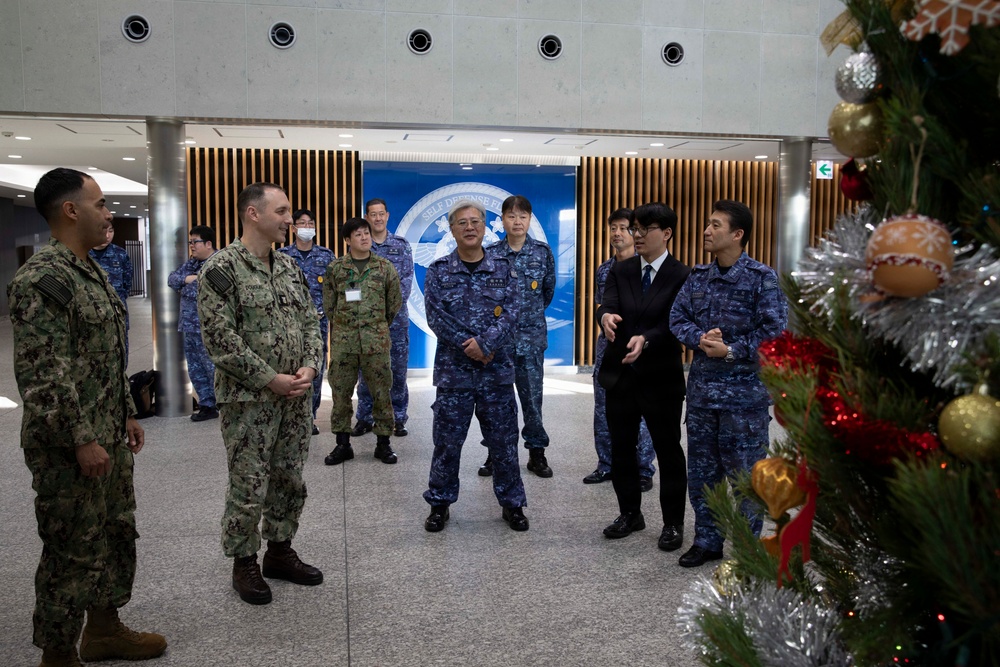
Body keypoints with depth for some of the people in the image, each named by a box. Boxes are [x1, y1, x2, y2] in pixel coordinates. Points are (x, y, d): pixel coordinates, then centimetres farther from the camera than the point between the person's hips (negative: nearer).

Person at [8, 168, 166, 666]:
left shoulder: (92, 272, 12)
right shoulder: (40, 280, -19)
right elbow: (43, 374, -23)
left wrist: (128, 414, 18)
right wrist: (82, 440, -21)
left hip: (110, 438, 10)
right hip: (71, 447, -9)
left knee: (116, 535, 19)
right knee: (73, 552, 3)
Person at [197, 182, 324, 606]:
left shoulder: (290, 267, 10)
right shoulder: (222, 268, -12)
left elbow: (310, 321, 13)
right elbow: (220, 339, -17)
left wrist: (309, 367, -5)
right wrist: (271, 379, -17)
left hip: (297, 397, 7)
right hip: (248, 400, -6)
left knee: (290, 479, 15)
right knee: (248, 488, 3)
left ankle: (280, 551, 31)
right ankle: (244, 563, 21)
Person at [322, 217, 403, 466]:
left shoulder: (385, 267, 4)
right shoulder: (335, 268, 4)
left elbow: (394, 303, 10)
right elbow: (329, 304, 11)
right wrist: (344, 327, 13)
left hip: (376, 341, -1)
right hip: (343, 341, 1)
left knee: (381, 393, 3)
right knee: (340, 393, 6)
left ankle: (383, 443, 16)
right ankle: (342, 444, 18)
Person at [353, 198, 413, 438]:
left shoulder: (402, 245, 5)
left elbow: (407, 280, -1)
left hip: (396, 317, 0)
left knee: (398, 369, 3)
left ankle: (398, 419, 12)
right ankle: (364, 418, 15)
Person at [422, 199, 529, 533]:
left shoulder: (504, 269, 4)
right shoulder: (438, 271, 2)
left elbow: (511, 315, -5)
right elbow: (435, 316, -7)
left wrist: (484, 345, -18)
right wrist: (469, 347, -14)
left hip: (497, 371, 1)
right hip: (453, 371, 0)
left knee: (503, 441, 8)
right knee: (447, 442, 7)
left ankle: (512, 503, 24)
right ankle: (439, 503, 23)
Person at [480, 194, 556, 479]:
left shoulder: (543, 252, 1)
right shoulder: (490, 254, 0)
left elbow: (548, 290, 12)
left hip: (531, 335, 0)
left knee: (532, 394, 4)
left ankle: (537, 452, 17)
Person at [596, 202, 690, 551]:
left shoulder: (682, 276, -5)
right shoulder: (620, 271, 6)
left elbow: (673, 324, -15)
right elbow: (608, 304, -11)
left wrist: (645, 339, -34)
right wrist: (606, 316, -35)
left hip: (661, 378, -4)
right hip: (621, 375, 4)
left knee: (668, 451, 7)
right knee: (621, 449, 13)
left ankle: (673, 523, 22)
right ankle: (630, 513, 31)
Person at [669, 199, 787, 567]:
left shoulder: (762, 278, -9)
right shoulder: (698, 276, 7)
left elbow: (774, 331, -14)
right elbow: (677, 317, 6)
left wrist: (731, 351, -17)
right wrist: (700, 338, -13)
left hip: (744, 390, -5)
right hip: (701, 387, 6)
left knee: (744, 471, 4)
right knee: (701, 469, 13)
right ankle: (707, 541, 29)